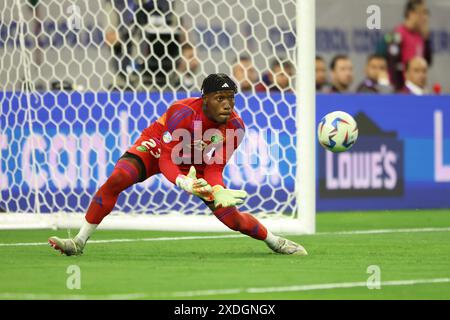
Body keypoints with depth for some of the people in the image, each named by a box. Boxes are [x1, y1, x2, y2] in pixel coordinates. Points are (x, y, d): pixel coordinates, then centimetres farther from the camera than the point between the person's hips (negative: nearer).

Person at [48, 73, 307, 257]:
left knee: (230, 215, -9)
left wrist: (217, 191, -39)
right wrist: (184, 183, -56)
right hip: (157, 149, -3)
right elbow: (166, 160, -36)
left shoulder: (235, 127, -22)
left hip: (196, 164, 3)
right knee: (117, 179, -29)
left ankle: (274, 241, 20)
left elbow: (214, 167, -17)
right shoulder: (184, 113, -35)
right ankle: (79, 242, -20)